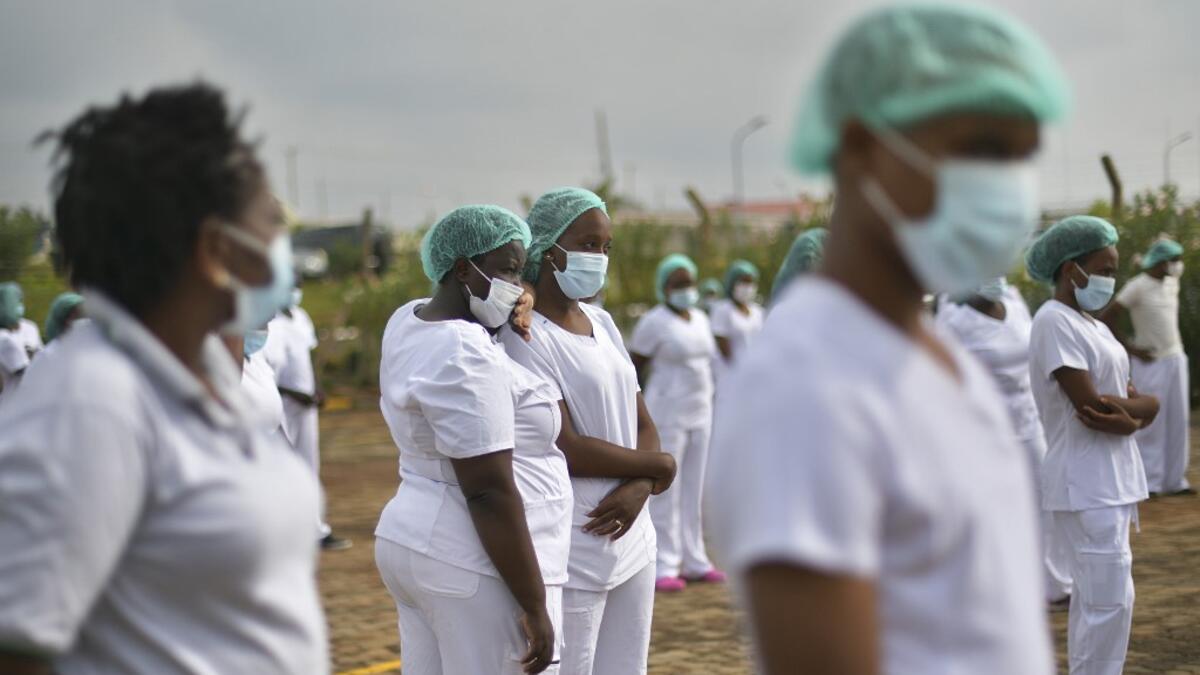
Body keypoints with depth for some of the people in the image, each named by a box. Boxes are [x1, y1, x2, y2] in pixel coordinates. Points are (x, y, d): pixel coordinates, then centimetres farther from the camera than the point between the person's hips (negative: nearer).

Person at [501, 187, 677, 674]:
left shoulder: (601, 323, 12)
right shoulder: (525, 336, -12)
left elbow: (643, 425, 12)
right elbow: (566, 449, -18)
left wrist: (638, 488, -9)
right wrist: (658, 466, -6)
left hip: (629, 540, 7)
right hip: (571, 552, -7)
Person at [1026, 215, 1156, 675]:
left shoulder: (1093, 325, 15)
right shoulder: (1055, 321, -13)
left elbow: (1144, 403, 9)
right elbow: (1089, 404, -20)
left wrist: (1129, 416, -11)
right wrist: (1139, 406, -5)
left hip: (1111, 478, 9)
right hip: (1088, 483, -9)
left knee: (1093, 598, 13)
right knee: (1111, 599, -10)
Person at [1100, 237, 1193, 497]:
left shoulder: (1171, 284, 10)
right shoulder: (1137, 287, -12)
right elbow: (1106, 319, -14)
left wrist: (1176, 345, 13)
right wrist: (1132, 349, -12)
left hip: (1176, 359, 7)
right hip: (1151, 362, -7)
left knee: (1177, 421, 7)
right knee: (1151, 423, -5)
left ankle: (1175, 480, 13)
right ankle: (1149, 481, 1)